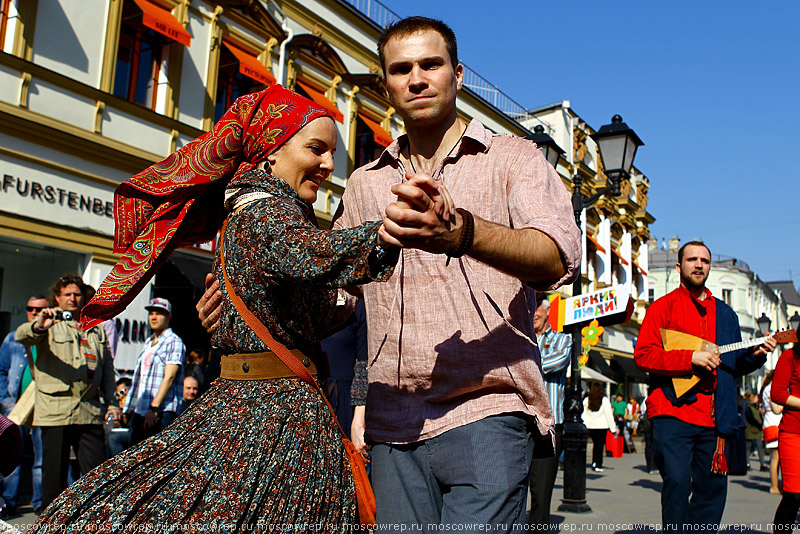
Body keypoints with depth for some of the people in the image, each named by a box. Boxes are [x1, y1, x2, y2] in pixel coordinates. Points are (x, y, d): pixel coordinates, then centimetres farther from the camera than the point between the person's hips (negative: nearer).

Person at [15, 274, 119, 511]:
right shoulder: (50, 325, 7)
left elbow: (108, 368, 22)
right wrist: (38, 325, -37)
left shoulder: (96, 330, 21)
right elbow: (21, 336, -14)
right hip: (56, 410, -3)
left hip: (90, 411, 3)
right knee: (54, 472, 2)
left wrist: (112, 402, 14)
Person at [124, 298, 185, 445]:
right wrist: (130, 408, 20)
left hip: (162, 412, -8)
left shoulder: (174, 342, -4)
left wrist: (154, 408, -20)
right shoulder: (148, 342, 20)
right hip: (139, 411, 8)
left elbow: (169, 378, -14)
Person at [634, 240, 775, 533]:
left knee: (714, 487, 5)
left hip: (714, 418, 5)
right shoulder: (663, 306, 5)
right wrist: (690, 357, -14)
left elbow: (734, 366, 23)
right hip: (673, 412, -5)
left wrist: (755, 355, 3)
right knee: (677, 483, -12)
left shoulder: (725, 313, 21)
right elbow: (642, 355, -6)